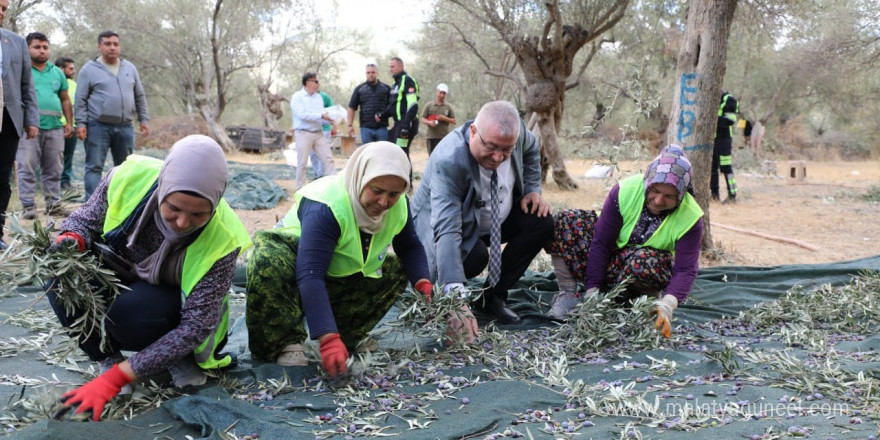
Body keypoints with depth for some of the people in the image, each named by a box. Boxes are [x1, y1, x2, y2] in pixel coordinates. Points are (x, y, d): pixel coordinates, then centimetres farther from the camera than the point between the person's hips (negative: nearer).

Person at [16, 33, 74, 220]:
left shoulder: (57, 72, 18)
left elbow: (65, 100, 21)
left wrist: (69, 123, 12)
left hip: (55, 127, 5)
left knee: (54, 170, 8)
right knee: (27, 168, -6)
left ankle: (53, 204, 14)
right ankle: (28, 206, -3)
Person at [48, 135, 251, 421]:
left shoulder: (221, 239, -32)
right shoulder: (128, 178, -27)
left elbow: (194, 326, -29)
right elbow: (86, 219, -6)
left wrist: (117, 378, -34)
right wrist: (72, 240, -32)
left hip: (177, 305, -3)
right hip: (121, 275, 3)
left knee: (131, 312, -35)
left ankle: (181, 359, -3)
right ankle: (107, 358, -4)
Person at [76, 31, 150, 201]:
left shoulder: (130, 68, 12)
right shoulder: (89, 69, 0)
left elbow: (140, 97, 15)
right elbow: (80, 100, -1)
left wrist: (144, 119, 8)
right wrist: (81, 123, -9)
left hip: (125, 127, 4)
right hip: (98, 127, -4)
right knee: (94, 167, -3)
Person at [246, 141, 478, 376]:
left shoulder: (398, 205, -13)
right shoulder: (325, 209, -35)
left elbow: (411, 247, 4)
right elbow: (310, 276, -44)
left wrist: (423, 284, -17)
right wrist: (328, 339, -53)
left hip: (342, 282, 7)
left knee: (397, 270, -6)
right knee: (268, 258, -37)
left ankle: (346, 337, -11)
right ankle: (287, 343, -27)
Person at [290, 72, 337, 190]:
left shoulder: (318, 97, 13)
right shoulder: (297, 97, -5)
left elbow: (323, 114, 12)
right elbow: (302, 114, -17)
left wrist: (330, 119, -9)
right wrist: (321, 116, -20)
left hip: (318, 133, 5)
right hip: (303, 133, -5)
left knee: (328, 159, 0)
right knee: (302, 163, 1)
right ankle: (301, 189, 12)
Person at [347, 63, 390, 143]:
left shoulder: (386, 88, 8)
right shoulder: (359, 89, 9)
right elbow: (352, 108, 9)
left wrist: (382, 115, -8)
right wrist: (350, 125, 1)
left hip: (382, 128, 0)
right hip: (366, 128, 0)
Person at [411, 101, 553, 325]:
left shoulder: (515, 130, -21)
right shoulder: (448, 161, -39)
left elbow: (530, 150, 7)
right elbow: (447, 230, -48)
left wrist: (532, 189, -8)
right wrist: (455, 293, -59)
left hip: (498, 218, 7)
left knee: (541, 222, -12)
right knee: (474, 256, -35)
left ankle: (493, 295, -5)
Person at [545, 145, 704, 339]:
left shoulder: (690, 218, -22)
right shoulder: (625, 191, -23)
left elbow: (686, 270, -25)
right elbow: (601, 242, -22)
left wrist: (667, 305, -44)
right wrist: (592, 291, -25)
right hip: (613, 257, 2)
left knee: (644, 262, -41)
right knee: (565, 221, -23)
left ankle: (653, 296, -7)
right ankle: (568, 294, -17)